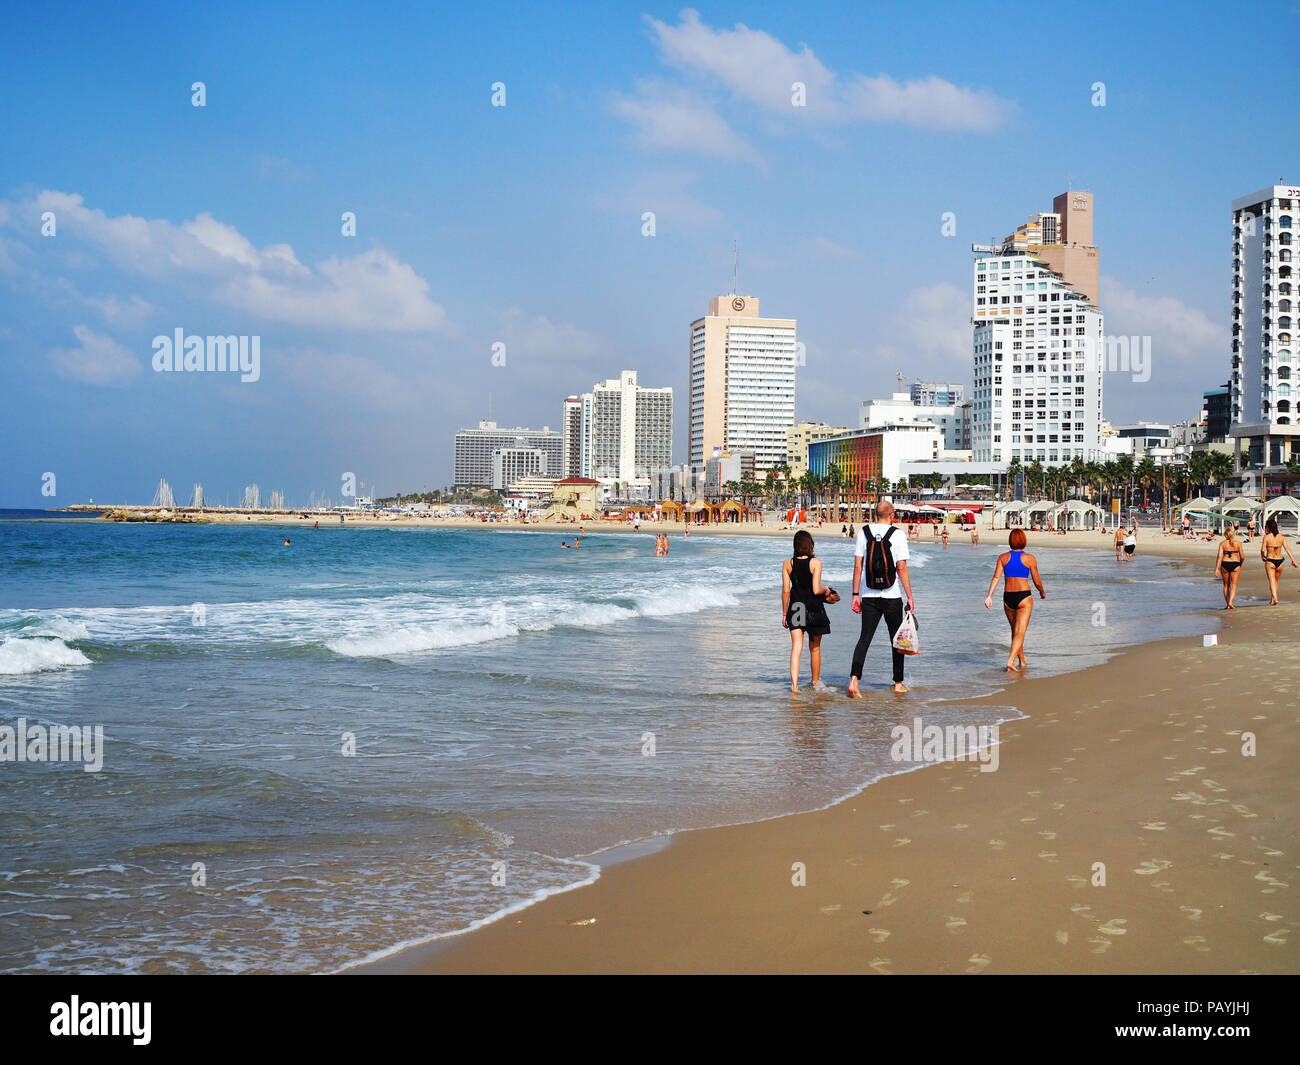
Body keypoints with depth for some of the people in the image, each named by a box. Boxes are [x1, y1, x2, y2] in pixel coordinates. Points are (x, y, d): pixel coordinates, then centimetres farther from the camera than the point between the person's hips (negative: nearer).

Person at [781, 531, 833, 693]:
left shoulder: (787, 564, -2)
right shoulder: (815, 562, -10)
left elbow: (786, 590, -1)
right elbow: (816, 590, -15)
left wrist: (784, 614, 6)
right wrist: (826, 590, 8)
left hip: (795, 607, 2)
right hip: (814, 608, -2)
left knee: (796, 647, -2)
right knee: (815, 648, 15)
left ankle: (794, 683, -17)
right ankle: (816, 682, 30)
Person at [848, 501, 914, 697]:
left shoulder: (864, 532, 1)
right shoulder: (897, 535, -7)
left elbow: (858, 566, 0)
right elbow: (902, 569, -9)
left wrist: (856, 595, 5)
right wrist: (910, 598, -4)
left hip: (869, 596, 2)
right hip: (892, 596, -2)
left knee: (865, 638, 1)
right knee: (897, 639, 13)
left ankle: (854, 678, -17)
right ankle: (898, 683, 21)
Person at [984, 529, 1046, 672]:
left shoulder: (1003, 557, 1)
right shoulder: (1029, 559, -5)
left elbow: (996, 577, -8)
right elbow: (1037, 581, 1)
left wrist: (989, 596, -11)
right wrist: (1042, 592, 21)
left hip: (1008, 597, 4)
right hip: (1024, 596, -4)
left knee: (1015, 631, 20)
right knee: (1020, 632, -7)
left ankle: (1022, 661, 35)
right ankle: (1010, 661, -25)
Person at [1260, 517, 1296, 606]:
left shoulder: (1266, 537, -8)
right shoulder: (1281, 537, 3)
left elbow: (1263, 550, -15)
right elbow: (1287, 548, -2)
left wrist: (1262, 557, 5)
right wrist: (1293, 560, -3)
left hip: (1269, 561, -4)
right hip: (1279, 561, 4)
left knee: (1272, 581, -3)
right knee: (1275, 581, 20)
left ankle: (1275, 598, -20)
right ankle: (1272, 600, 25)